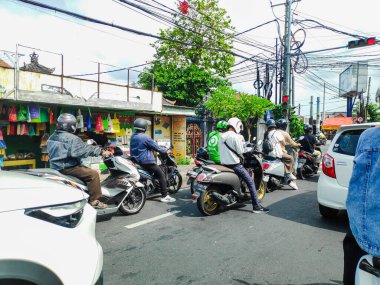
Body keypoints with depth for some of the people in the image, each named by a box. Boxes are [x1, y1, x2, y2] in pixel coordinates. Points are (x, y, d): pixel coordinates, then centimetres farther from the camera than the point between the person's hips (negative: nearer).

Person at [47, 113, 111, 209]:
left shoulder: (52, 137, 12)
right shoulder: (71, 138, -18)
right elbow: (85, 149, -22)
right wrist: (101, 151, -17)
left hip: (56, 167, 10)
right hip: (67, 168, -10)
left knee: (86, 169, 26)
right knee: (93, 174, -12)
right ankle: (94, 201, -11)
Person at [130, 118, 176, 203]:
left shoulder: (133, 137, 8)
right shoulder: (145, 137, -18)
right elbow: (156, 147, -12)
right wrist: (165, 152, 3)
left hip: (136, 161, 9)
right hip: (146, 161, -9)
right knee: (161, 174, -2)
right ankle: (164, 196, -4)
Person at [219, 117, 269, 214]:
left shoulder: (221, 136, 9)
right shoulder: (235, 136, -14)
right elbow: (240, 151, -12)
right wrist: (241, 141, 1)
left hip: (224, 164, 8)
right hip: (235, 165, -8)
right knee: (250, 182, -1)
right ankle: (256, 206, -4)